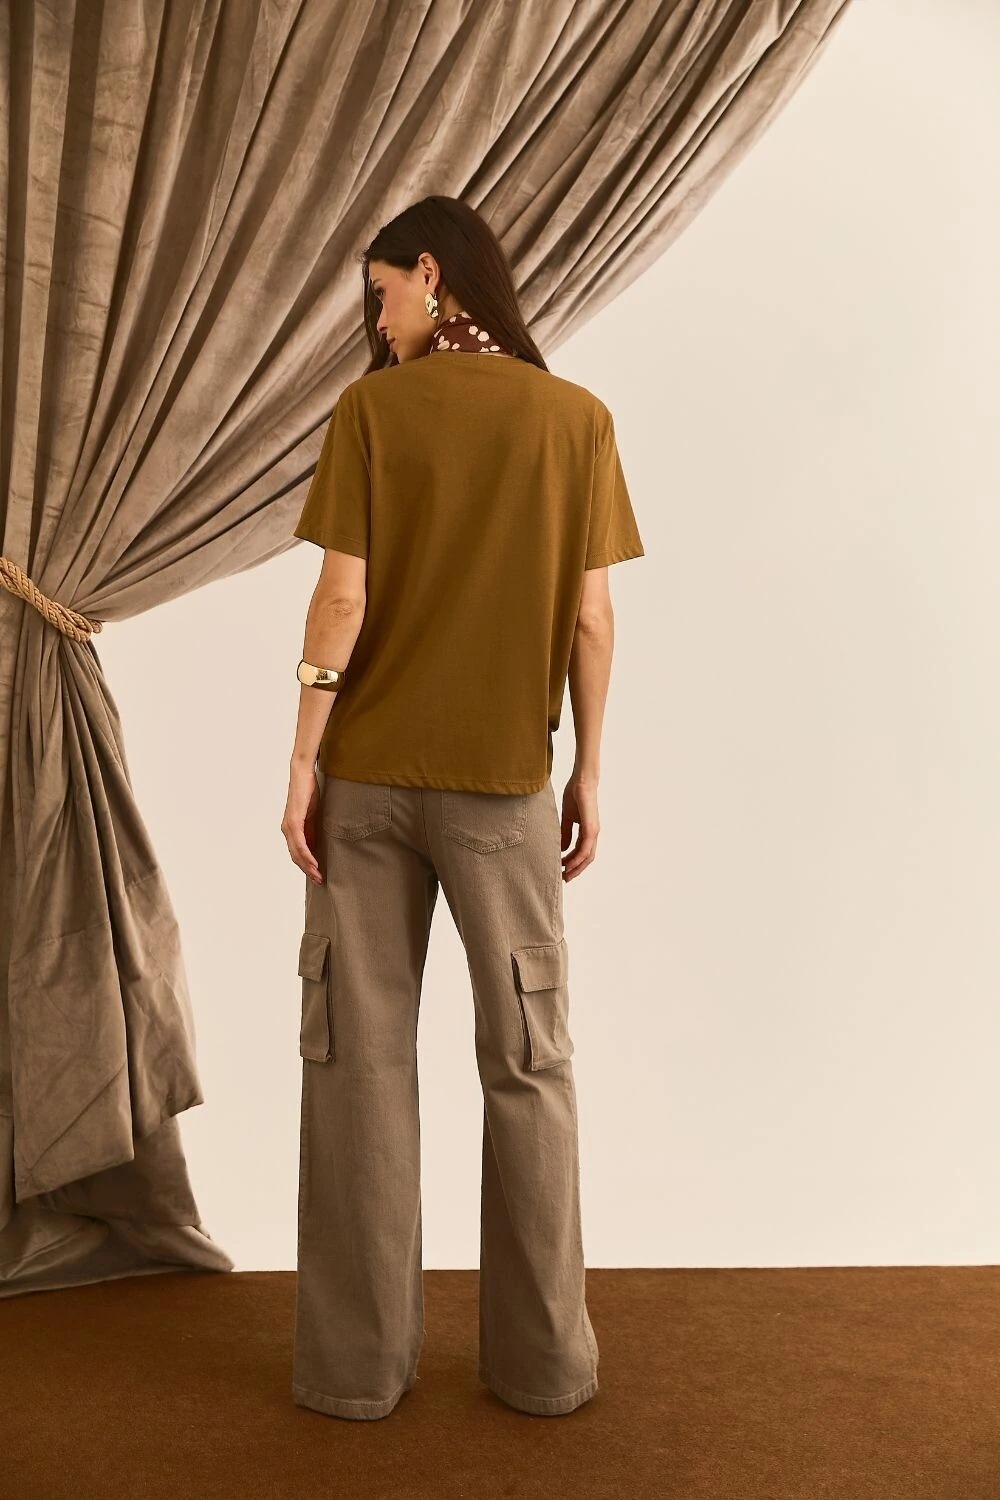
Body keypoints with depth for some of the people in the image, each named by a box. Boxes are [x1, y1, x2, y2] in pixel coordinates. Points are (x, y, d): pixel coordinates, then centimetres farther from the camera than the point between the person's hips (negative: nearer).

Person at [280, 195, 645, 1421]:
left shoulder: (370, 409, -1)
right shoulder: (576, 417, 2)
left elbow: (343, 598, -8)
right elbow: (591, 618, -2)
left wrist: (302, 762, -2)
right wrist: (588, 774, 6)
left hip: (368, 771, 0)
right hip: (503, 782, 1)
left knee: (359, 1056, 8)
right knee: (527, 1065, 9)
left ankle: (358, 1361, 15)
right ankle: (543, 1360, 18)